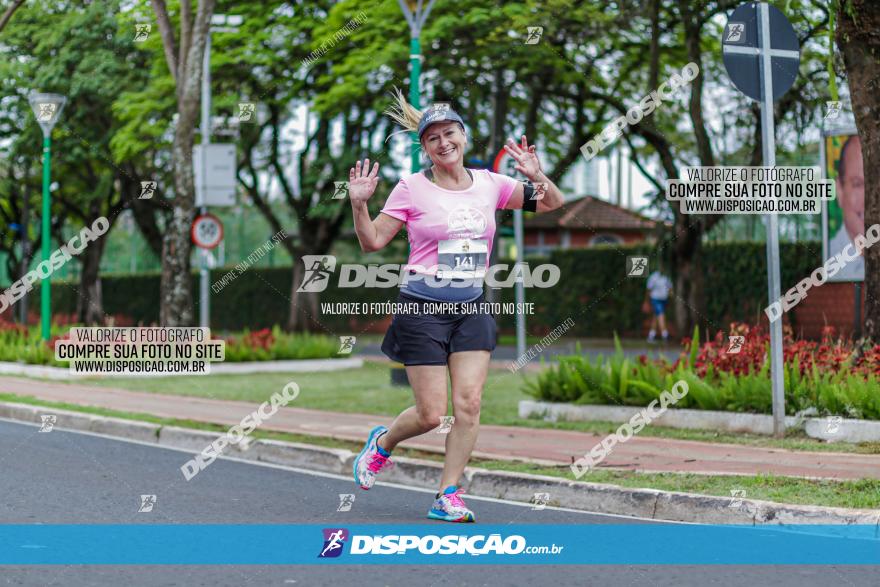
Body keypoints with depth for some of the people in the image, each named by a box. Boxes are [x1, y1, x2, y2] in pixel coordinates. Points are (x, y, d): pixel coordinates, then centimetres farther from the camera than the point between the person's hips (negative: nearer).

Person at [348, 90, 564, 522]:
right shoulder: (412, 188, -4)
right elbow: (372, 242, -1)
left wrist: (537, 175, -6)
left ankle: (448, 495, 5)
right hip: (422, 308, -3)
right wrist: (359, 205, -18)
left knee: (469, 403, -8)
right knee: (432, 414, -5)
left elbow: (552, 204, 14)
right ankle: (383, 442, 27)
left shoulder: (489, 184, 6)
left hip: (472, 308, 4)